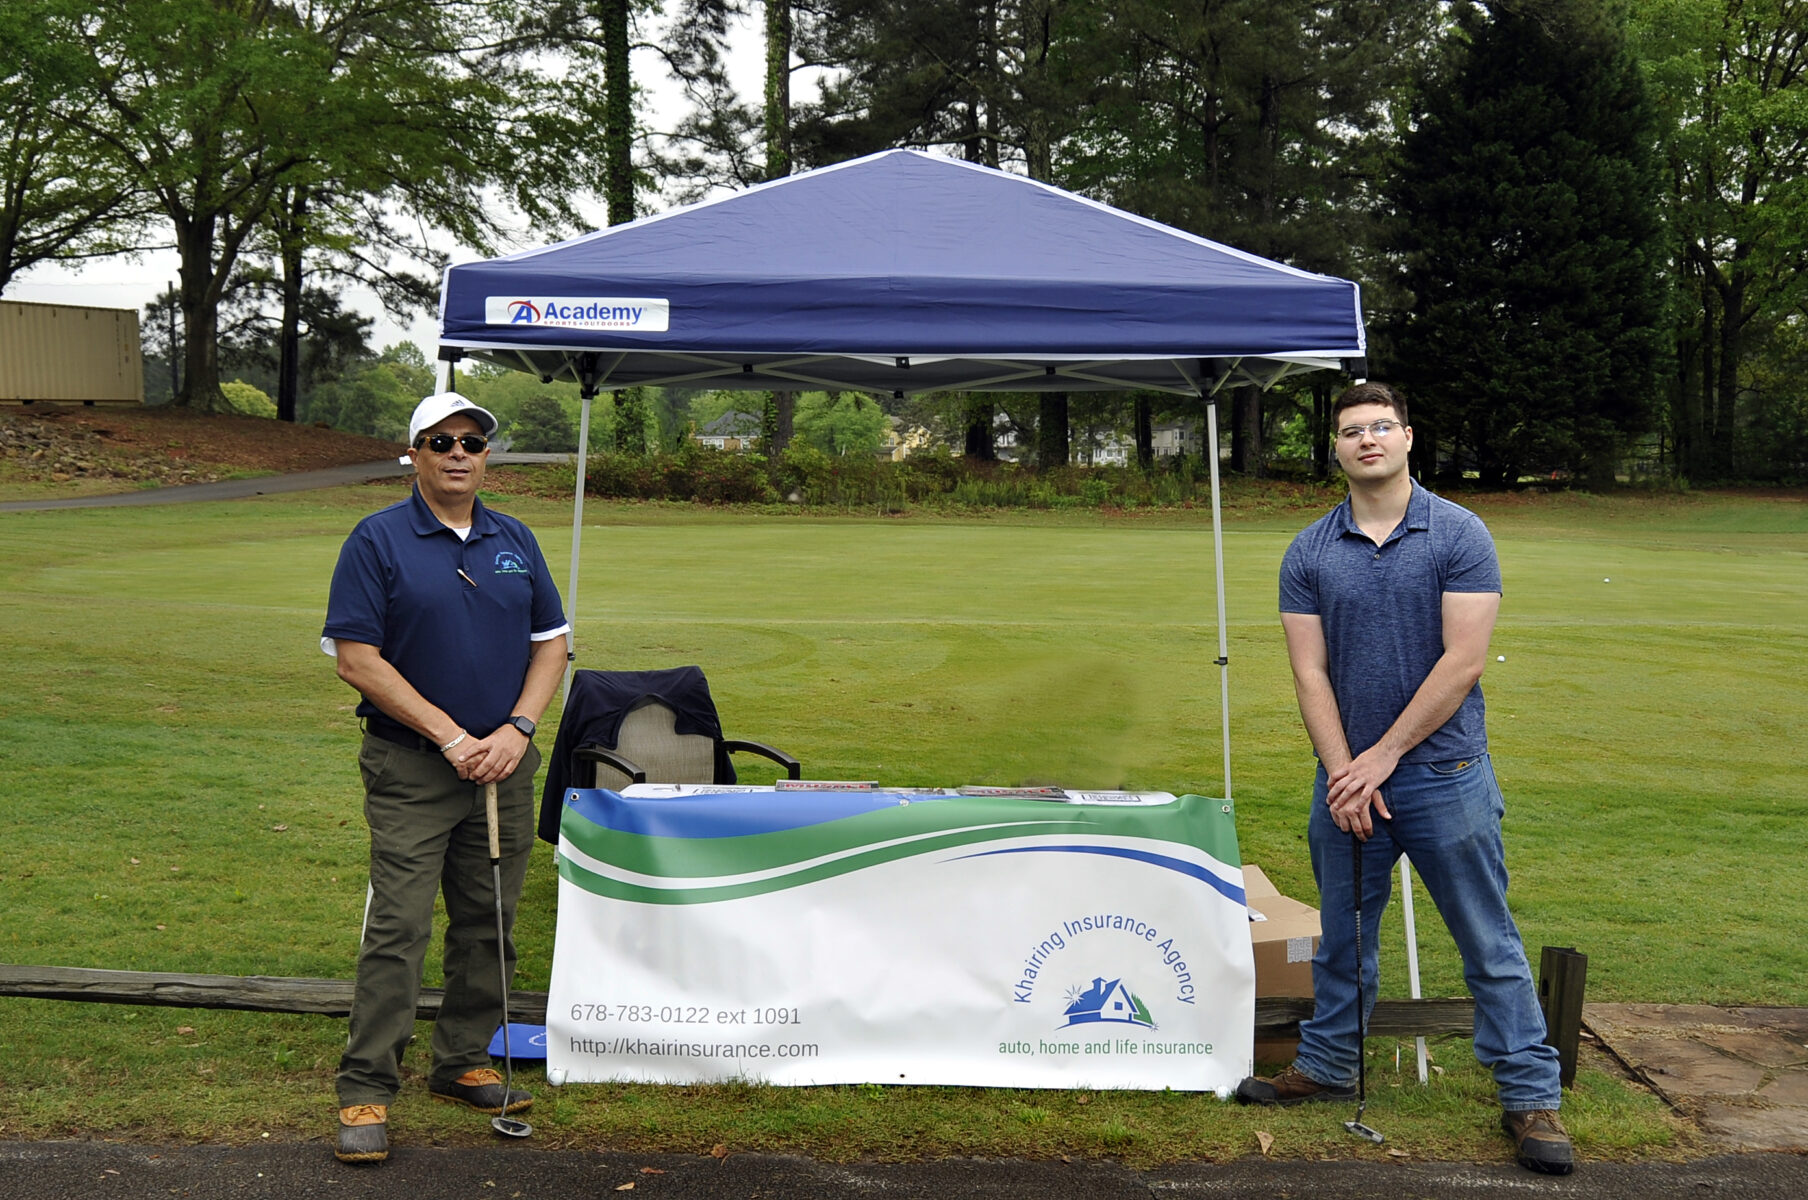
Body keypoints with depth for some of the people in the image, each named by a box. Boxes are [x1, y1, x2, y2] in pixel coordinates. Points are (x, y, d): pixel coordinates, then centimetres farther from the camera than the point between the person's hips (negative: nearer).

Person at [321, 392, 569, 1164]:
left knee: (487, 926, 10)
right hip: (410, 764, -5)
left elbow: (550, 642, 11)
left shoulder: (515, 542, 9)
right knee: (397, 927, -8)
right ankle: (365, 1092, -2)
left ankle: (463, 1064, 23)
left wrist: (516, 730, -5)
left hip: (504, 764, 5)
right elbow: (356, 657, -10)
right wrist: (450, 736, -14)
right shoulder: (378, 541, -6)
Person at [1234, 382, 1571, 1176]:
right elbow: (1310, 674, 0)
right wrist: (1344, 774, -10)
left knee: (1489, 944, 2)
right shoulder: (1309, 553, 4)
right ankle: (1327, 1066, 30)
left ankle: (1530, 1095, 11)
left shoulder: (1459, 535, -6)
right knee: (1342, 937, 16)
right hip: (1345, 778, 4)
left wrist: (1382, 758, -12)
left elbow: (1463, 662, -12)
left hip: (1443, 774, -3)